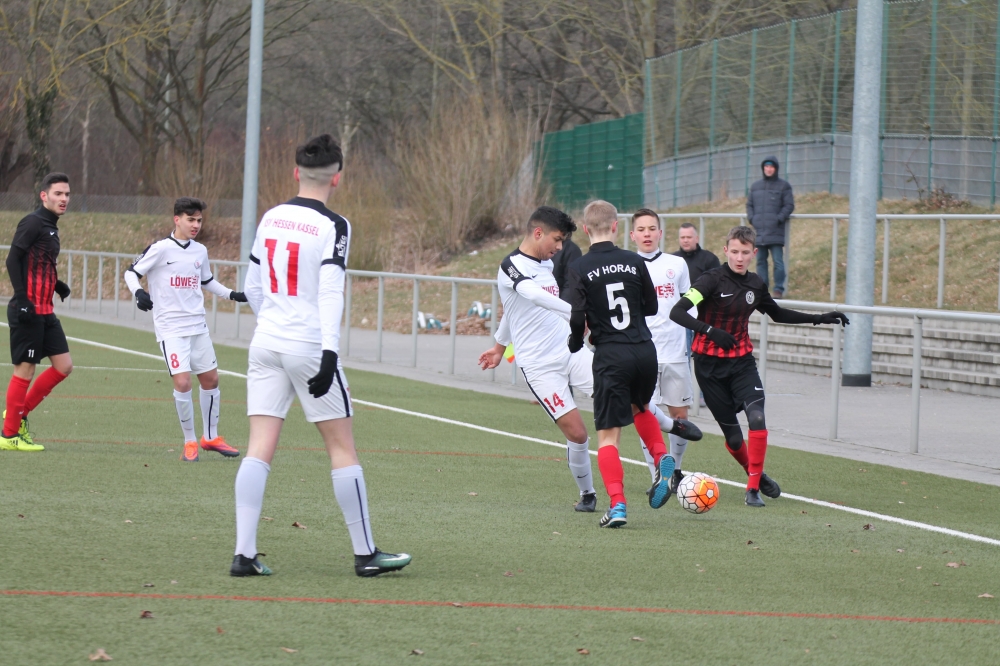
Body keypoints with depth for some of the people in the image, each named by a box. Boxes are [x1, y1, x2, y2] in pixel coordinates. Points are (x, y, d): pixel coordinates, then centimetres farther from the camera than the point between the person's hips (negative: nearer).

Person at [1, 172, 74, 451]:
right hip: (28, 310, -9)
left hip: (45, 312, 9)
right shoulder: (33, 223, -11)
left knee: (64, 366, 6)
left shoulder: (50, 227, 16)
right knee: (25, 369, -4)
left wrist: (56, 284, 9)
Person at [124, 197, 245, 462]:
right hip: (170, 328, -6)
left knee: (210, 378, 11)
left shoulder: (200, 251, 8)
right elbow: (131, 272, -6)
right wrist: (138, 292, -25)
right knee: (182, 382, -15)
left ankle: (210, 436, 28)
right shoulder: (160, 249, -10)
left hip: (198, 326, 6)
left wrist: (232, 294, 14)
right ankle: (189, 442, 0)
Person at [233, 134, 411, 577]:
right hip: (308, 345, -5)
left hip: (265, 342, 5)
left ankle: (244, 553, -7)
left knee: (260, 449, 1)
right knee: (342, 447, 4)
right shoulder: (333, 227, -9)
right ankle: (365, 554, 9)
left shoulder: (271, 218, 9)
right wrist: (329, 353, -23)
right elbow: (330, 293, -18)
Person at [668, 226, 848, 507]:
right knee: (732, 434, 2)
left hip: (742, 362, 3)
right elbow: (677, 312, -24)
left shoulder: (756, 284, 4)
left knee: (757, 418, -19)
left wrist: (819, 319, 20)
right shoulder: (712, 280, -14)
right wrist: (710, 331, -37)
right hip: (710, 365, -3)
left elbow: (777, 314, 24)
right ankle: (755, 474, 30)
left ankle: (754, 488, -11)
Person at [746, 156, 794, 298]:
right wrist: (751, 218, 2)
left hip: (776, 232, -4)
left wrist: (779, 219, -12)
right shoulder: (755, 186, 16)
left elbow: (789, 205, 0)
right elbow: (749, 204, 19)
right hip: (759, 231, 5)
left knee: (778, 261, -8)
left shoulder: (783, 186, 3)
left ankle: (779, 290, -6)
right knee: (760, 261, 7)